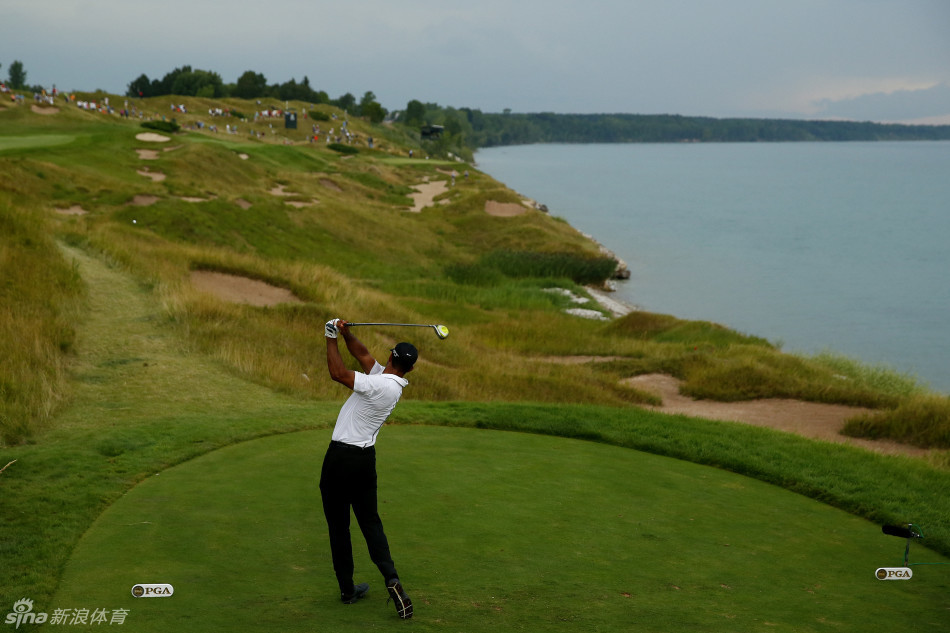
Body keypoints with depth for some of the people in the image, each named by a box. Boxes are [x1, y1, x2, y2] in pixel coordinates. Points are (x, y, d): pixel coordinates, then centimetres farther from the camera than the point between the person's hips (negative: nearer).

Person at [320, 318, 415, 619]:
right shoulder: (394, 384, 5)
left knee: (338, 526, 7)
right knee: (370, 522, 11)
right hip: (365, 459, 6)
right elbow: (363, 355, 11)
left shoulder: (379, 385, -20)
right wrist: (345, 333, -2)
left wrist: (332, 339, -10)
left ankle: (347, 589, 13)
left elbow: (338, 373, -21)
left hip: (339, 457, -6)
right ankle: (391, 578, -9)